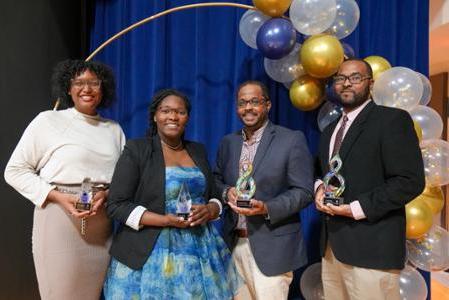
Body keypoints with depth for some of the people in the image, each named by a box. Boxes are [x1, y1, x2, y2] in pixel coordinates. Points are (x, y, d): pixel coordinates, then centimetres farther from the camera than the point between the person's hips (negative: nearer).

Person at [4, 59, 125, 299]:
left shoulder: (114, 129, 10)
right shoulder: (48, 121, 0)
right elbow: (15, 171, -1)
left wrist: (106, 194, -9)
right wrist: (58, 197, -13)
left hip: (103, 225, 4)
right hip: (60, 220, -3)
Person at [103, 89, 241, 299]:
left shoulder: (198, 151, 10)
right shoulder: (136, 150, -4)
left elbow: (214, 197, 14)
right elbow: (117, 205, -9)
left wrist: (209, 210, -9)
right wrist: (165, 220, -18)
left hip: (200, 250, 4)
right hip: (151, 254, -4)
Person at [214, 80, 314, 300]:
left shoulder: (292, 140, -7)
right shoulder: (228, 142, 9)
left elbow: (304, 191, -9)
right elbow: (216, 181, 13)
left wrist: (267, 208, -23)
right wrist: (226, 192, -10)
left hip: (271, 247, -4)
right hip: (234, 243, 5)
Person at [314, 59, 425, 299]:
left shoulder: (392, 119, -7)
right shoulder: (330, 130, 16)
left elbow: (410, 181, -13)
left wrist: (356, 208, -17)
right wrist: (320, 188, 1)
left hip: (370, 247, -6)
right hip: (331, 245, 7)